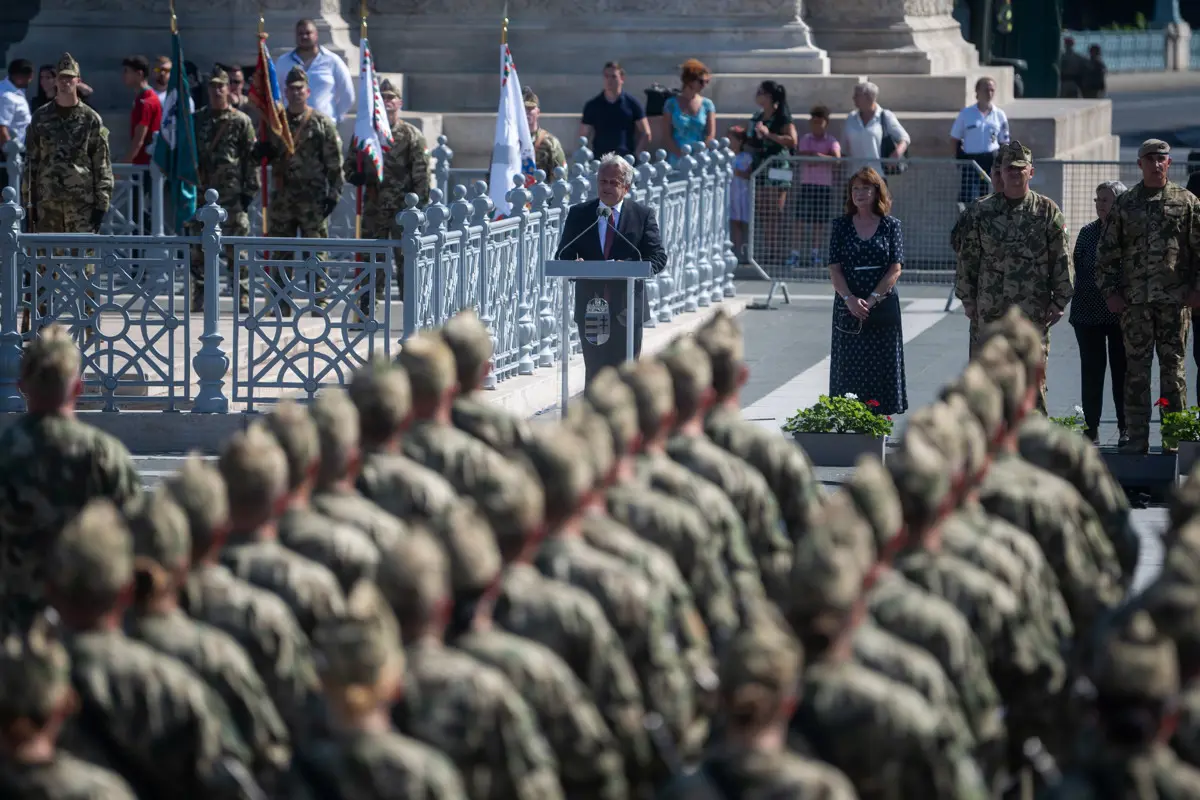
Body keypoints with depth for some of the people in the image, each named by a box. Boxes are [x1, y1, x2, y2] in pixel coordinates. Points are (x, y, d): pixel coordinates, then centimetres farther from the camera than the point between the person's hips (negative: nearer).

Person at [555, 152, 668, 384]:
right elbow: (563, 256, 7)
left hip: (627, 307, -1)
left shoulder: (643, 215, 4)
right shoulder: (578, 214, 8)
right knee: (595, 372, 1)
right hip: (590, 307, 1)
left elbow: (658, 257, -2)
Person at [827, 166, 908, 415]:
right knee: (849, 367, 0)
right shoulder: (841, 226, 6)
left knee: (882, 367, -1)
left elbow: (895, 269, -4)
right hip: (848, 308, 1)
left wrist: (871, 299, -14)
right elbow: (834, 268, 1)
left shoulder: (891, 226, 2)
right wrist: (850, 299, -14)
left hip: (883, 308, -1)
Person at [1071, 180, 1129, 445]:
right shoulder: (1087, 233, 6)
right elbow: (1077, 269, 10)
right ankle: (1091, 429, 10)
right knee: (1091, 371, 5)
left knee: (1122, 371, 3)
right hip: (1089, 313, 3)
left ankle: (1126, 429, 12)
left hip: (1121, 314, -3)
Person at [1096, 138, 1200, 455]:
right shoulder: (1124, 205, 9)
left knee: (1173, 369, 1)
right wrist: (1109, 291, 3)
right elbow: (1106, 252, 11)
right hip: (1134, 301, 1)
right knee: (1136, 370, 2)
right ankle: (1137, 438, 5)